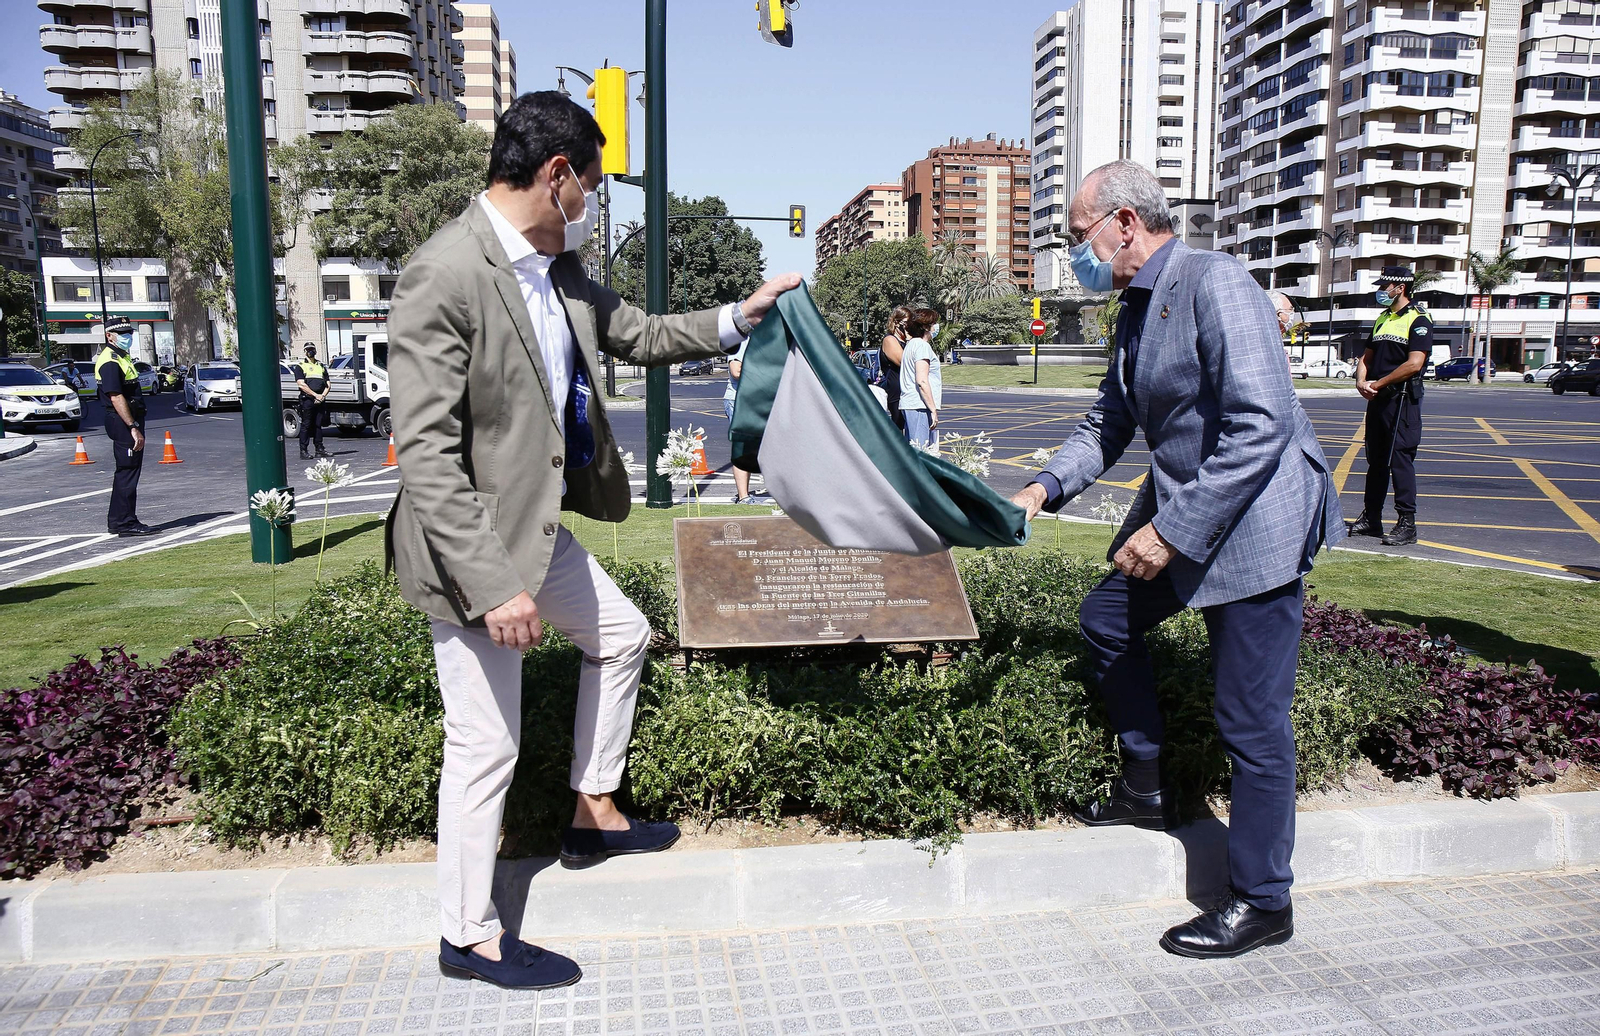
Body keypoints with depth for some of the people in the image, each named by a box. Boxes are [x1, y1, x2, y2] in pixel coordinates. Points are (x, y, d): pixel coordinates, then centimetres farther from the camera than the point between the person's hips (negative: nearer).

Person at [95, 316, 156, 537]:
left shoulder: (123, 356, 19)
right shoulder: (110, 362, -14)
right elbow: (116, 397, -22)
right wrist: (133, 428, -26)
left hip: (131, 420, 11)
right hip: (123, 422, -11)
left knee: (127, 472, 14)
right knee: (127, 472, -8)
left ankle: (117, 521, 21)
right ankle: (125, 522, -5)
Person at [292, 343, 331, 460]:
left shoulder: (321, 366, 21)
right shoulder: (300, 366, 6)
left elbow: (327, 384, 14)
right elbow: (301, 385, -7)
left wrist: (323, 395, -4)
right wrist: (315, 395, -14)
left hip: (320, 401, 4)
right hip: (307, 399, -4)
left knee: (318, 425, 7)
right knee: (306, 425, -5)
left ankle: (319, 449, 11)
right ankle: (303, 451, -5)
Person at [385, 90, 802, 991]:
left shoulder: (557, 268, 4)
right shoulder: (444, 276, -23)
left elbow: (634, 334, 20)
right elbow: (426, 454, -26)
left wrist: (739, 318, 14)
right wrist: (493, 586, -29)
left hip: (539, 528, 10)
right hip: (475, 547, -9)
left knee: (621, 636, 25)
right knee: (486, 746, 2)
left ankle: (594, 815, 43)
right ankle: (471, 935, 25)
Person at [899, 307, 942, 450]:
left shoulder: (911, 344, 21)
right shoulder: (922, 345, -10)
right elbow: (922, 381, -19)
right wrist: (933, 409, -18)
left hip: (909, 405, 10)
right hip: (919, 406, -10)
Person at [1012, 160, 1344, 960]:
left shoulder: (1214, 282, -18)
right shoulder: (1137, 308, 11)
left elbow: (1261, 426, -26)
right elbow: (1109, 422, 16)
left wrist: (1173, 530, -25)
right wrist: (1047, 487, 0)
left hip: (1253, 523, -10)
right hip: (1180, 517, 10)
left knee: (1251, 719, -2)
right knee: (1107, 619, 18)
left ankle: (1260, 902, 14)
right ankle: (1145, 787, 33)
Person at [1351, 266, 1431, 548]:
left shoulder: (1418, 320, -7)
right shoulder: (1382, 319, 18)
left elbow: (1414, 364, -18)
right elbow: (1367, 356, 19)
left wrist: (1378, 383, -12)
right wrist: (1361, 382, -1)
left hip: (1403, 400, -8)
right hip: (1377, 399, 8)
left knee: (1400, 461, -8)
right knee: (1376, 460, 12)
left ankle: (1406, 524, -5)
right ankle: (1371, 518, 19)